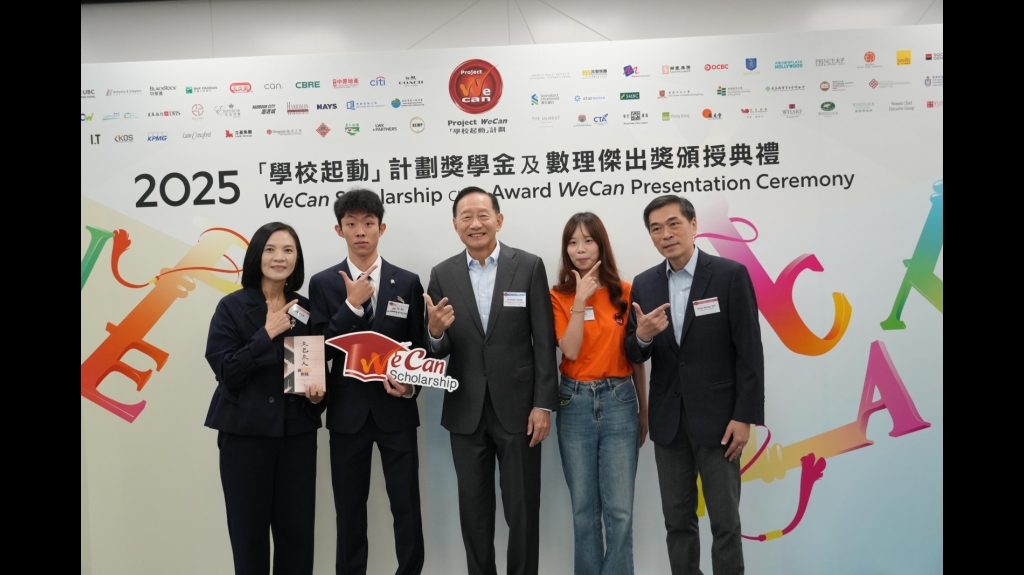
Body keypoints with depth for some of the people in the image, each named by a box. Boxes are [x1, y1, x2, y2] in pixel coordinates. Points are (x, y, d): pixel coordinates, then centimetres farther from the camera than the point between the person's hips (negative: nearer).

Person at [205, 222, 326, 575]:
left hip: (297, 432, 3)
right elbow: (224, 370, -11)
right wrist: (267, 334, -17)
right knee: (249, 530, 7)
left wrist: (318, 394, -5)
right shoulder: (232, 306, -4)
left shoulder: (306, 309, 6)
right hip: (244, 433, -3)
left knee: (297, 529, 6)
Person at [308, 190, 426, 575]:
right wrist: (352, 304, -15)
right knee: (349, 508, 12)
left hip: (395, 410, 0)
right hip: (347, 412, 1)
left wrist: (411, 385, -11)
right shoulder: (323, 284, 2)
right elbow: (321, 350, -6)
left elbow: (419, 347, 5)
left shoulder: (407, 282, 3)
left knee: (406, 505, 4)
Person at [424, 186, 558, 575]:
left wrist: (543, 404, -8)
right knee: (474, 510, 15)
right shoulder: (442, 274, 2)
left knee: (523, 510, 9)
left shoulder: (529, 267, -4)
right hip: (466, 411, 2)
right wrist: (435, 332, -20)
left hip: (517, 407, -2)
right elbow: (439, 349, 3)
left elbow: (544, 342, -5)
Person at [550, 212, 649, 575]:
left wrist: (643, 410, 9)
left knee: (619, 509, 1)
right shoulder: (559, 296, 1)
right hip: (575, 403, 0)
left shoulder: (625, 292, 2)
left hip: (619, 401, 0)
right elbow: (571, 351, -12)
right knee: (583, 507, 10)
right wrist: (581, 301, -15)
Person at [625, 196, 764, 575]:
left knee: (725, 522, 5)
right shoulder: (644, 284, 5)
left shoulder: (730, 275, -8)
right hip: (668, 419, 4)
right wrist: (642, 336, -17)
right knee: (677, 520, 14)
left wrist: (744, 416, -12)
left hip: (717, 417, -4)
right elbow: (634, 356, 6)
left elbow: (749, 351, -8)